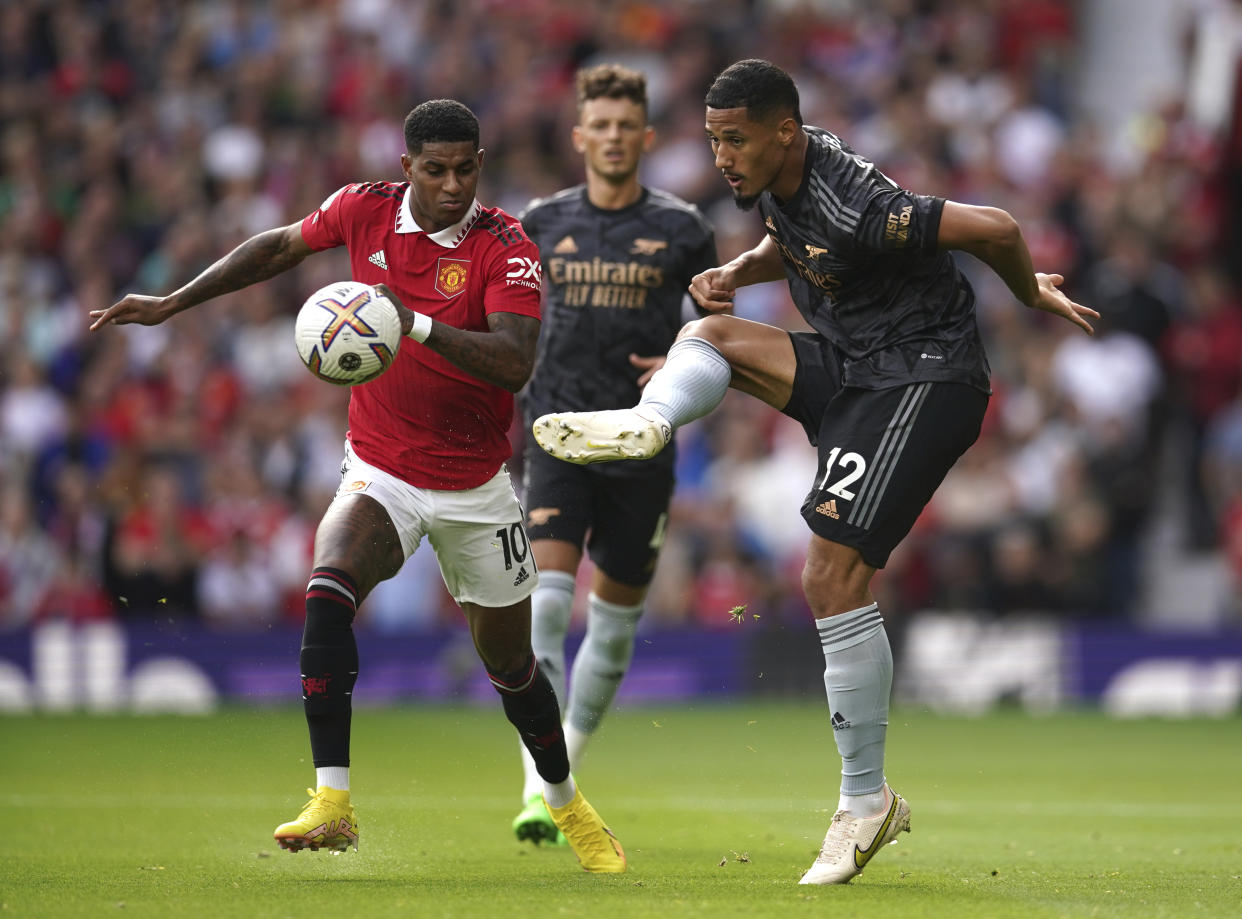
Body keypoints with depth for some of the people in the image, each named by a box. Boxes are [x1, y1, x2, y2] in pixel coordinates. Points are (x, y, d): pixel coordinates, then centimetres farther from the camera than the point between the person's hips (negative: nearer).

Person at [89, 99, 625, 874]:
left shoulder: (506, 247, -17)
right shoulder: (365, 209, -6)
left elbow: (516, 365, -31)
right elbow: (280, 247, 14)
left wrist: (417, 324, -43)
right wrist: (171, 304, 14)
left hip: (475, 486, -1)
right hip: (380, 474, 2)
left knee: (510, 659, 10)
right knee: (328, 590, -27)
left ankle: (567, 804, 37)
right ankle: (333, 802, -27)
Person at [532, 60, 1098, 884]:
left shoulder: (854, 207, -27)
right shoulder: (777, 178, 2)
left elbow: (994, 229, -24)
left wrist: (1034, 296, -4)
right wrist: (734, 274, 3)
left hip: (923, 380, -9)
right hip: (847, 368, 9)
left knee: (833, 573, -15)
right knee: (711, 335, 0)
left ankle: (867, 800, -9)